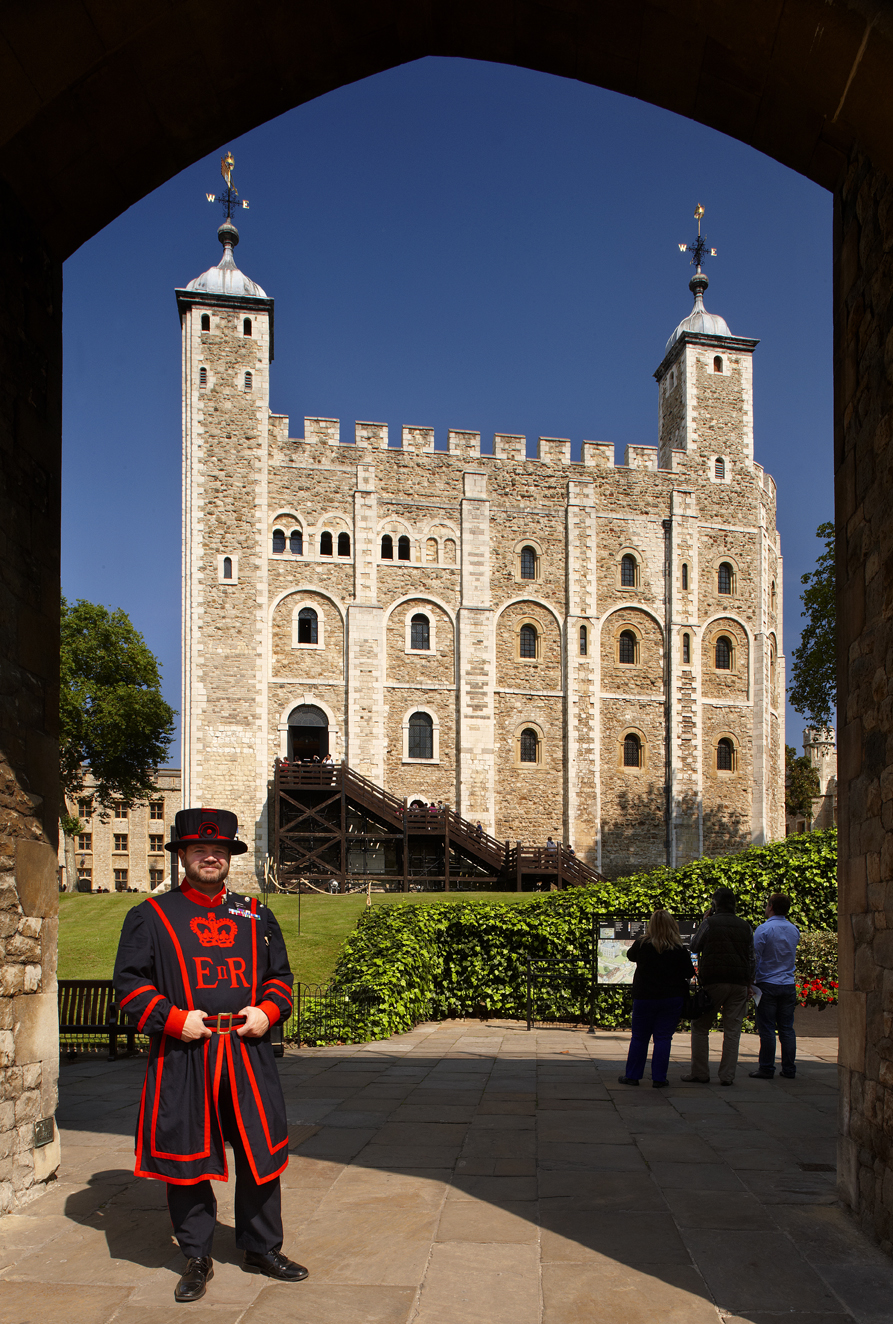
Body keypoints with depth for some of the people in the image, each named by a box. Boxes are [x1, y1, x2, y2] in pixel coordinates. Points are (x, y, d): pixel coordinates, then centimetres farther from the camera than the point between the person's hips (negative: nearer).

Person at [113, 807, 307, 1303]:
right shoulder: (150, 916, 2)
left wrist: (268, 1010, -3)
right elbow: (130, 982, -1)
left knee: (262, 1153, 8)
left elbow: (281, 975, 17)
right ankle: (198, 1258, 24)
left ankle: (263, 1249, 26)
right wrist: (173, 1018, -13)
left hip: (249, 1053, 3)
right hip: (183, 1058, -2)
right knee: (187, 1156, 5)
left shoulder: (256, 916, 12)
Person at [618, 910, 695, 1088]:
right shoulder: (679, 950, -10)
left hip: (644, 998, 0)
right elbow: (689, 973, -4)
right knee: (663, 1038, 5)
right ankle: (659, 1079, 4)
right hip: (672, 999, 0)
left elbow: (630, 956, 13)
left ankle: (632, 1075, 15)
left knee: (639, 1038, 10)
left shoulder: (641, 944, -7)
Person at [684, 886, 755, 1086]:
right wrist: (748, 982, 17)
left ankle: (700, 1073, 4)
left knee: (700, 1027, 6)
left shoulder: (710, 923, -5)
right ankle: (727, 1075, 4)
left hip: (713, 981, -3)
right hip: (739, 983, 4)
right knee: (732, 1030, 6)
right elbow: (751, 957, 12)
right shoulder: (745, 926, 9)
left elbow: (694, 946, 7)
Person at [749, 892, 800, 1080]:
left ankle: (766, 1069, 1)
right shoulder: (794, 930, 7)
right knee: (787, 1028, 9)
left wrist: (750, 981, -2)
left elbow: (754, 957, -9)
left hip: (768, 985, -5)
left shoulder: (764, 929, -11)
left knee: (767, 1029, -1)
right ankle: (789, 1069, 12)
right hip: (789, 984, 5)